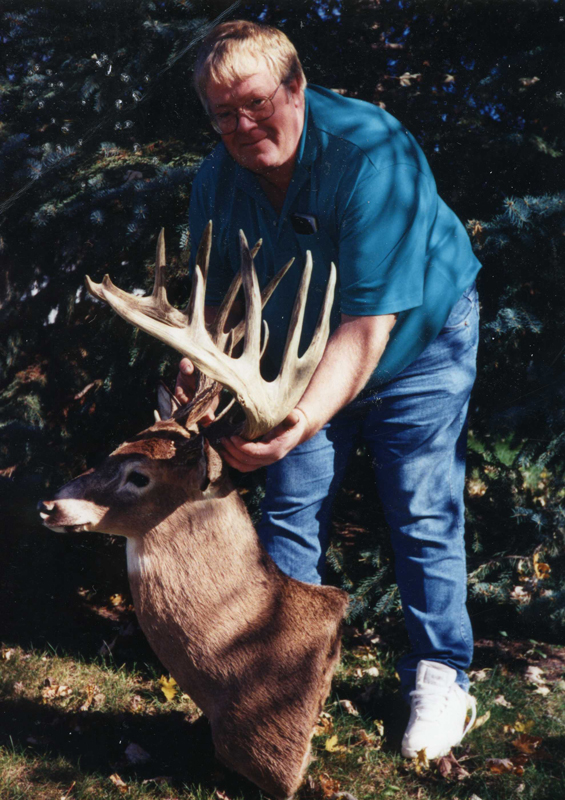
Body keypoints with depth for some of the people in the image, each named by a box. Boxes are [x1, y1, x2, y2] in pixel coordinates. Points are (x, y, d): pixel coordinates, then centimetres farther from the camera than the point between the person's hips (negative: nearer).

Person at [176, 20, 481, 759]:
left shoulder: (372, 153, -34)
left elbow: (370, 320, -39)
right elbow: (215, 297, -7)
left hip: (416, 347, -5)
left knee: (424, 516, -5)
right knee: (289, 511, 6)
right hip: (304, 361, 5)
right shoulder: (219, 180, -14)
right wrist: (193, 370, -29)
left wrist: (305, 420, -51)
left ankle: (441, 677, 12)